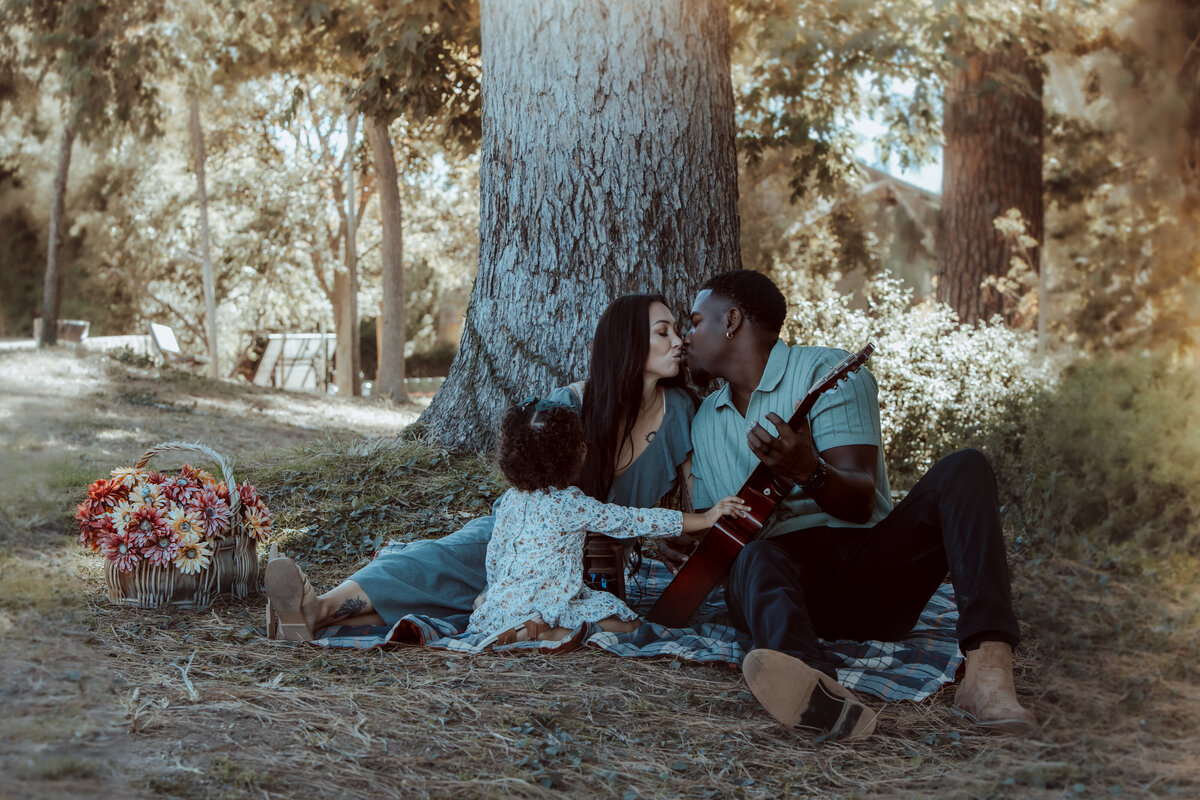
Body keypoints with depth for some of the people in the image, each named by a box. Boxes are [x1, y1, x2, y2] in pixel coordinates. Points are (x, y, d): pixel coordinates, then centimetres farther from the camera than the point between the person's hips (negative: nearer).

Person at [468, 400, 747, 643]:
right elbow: (634, 521, -8)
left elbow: (494, 552, 16)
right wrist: (706, 518, -6)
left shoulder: (510, 500, 7)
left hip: (504, 598, 6)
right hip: (549, 604, -6)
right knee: (627, 623, -2)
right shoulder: (572, 504, -9)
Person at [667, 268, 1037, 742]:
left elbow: (860, 503, -9)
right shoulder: (704, 421, 24)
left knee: (963, 469, -25)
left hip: (870, 579, -2)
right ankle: (820, 694, -71)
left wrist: (808, 473, -31)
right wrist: (680, 541, 4)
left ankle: (988, 672, -47)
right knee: (759, 559, -35)